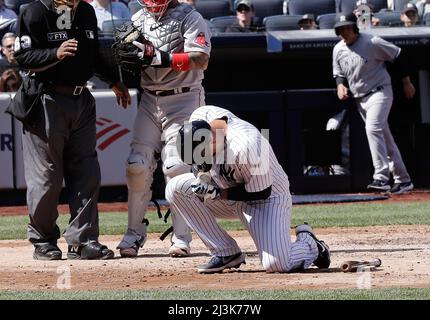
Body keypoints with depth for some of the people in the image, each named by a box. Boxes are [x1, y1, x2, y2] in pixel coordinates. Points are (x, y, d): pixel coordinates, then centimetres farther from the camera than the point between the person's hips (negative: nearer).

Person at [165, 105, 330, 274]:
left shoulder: (247, 145, -38)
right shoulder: (200, 117, -18)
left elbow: (262, 192, -25)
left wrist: (217, 193, -26)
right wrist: (202, 172, -18)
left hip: (268, 198, -7)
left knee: (276, 264, -26)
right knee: (176, 187, -12)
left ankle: (311, 245, 12)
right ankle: (226, 253, -3)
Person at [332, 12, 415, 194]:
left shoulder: (371, 43, -14)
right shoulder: (338, 50, 4)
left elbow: (397, 56, -5)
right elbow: (338, 73, 19)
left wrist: (407, 82, 0)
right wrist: (340, 85, -5)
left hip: (380, 92, -7)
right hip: (360, 99, 7)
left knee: (373, 128, -27)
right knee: (384, 138, 11)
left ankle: (381, 178, -32)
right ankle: (403, 180, 18)